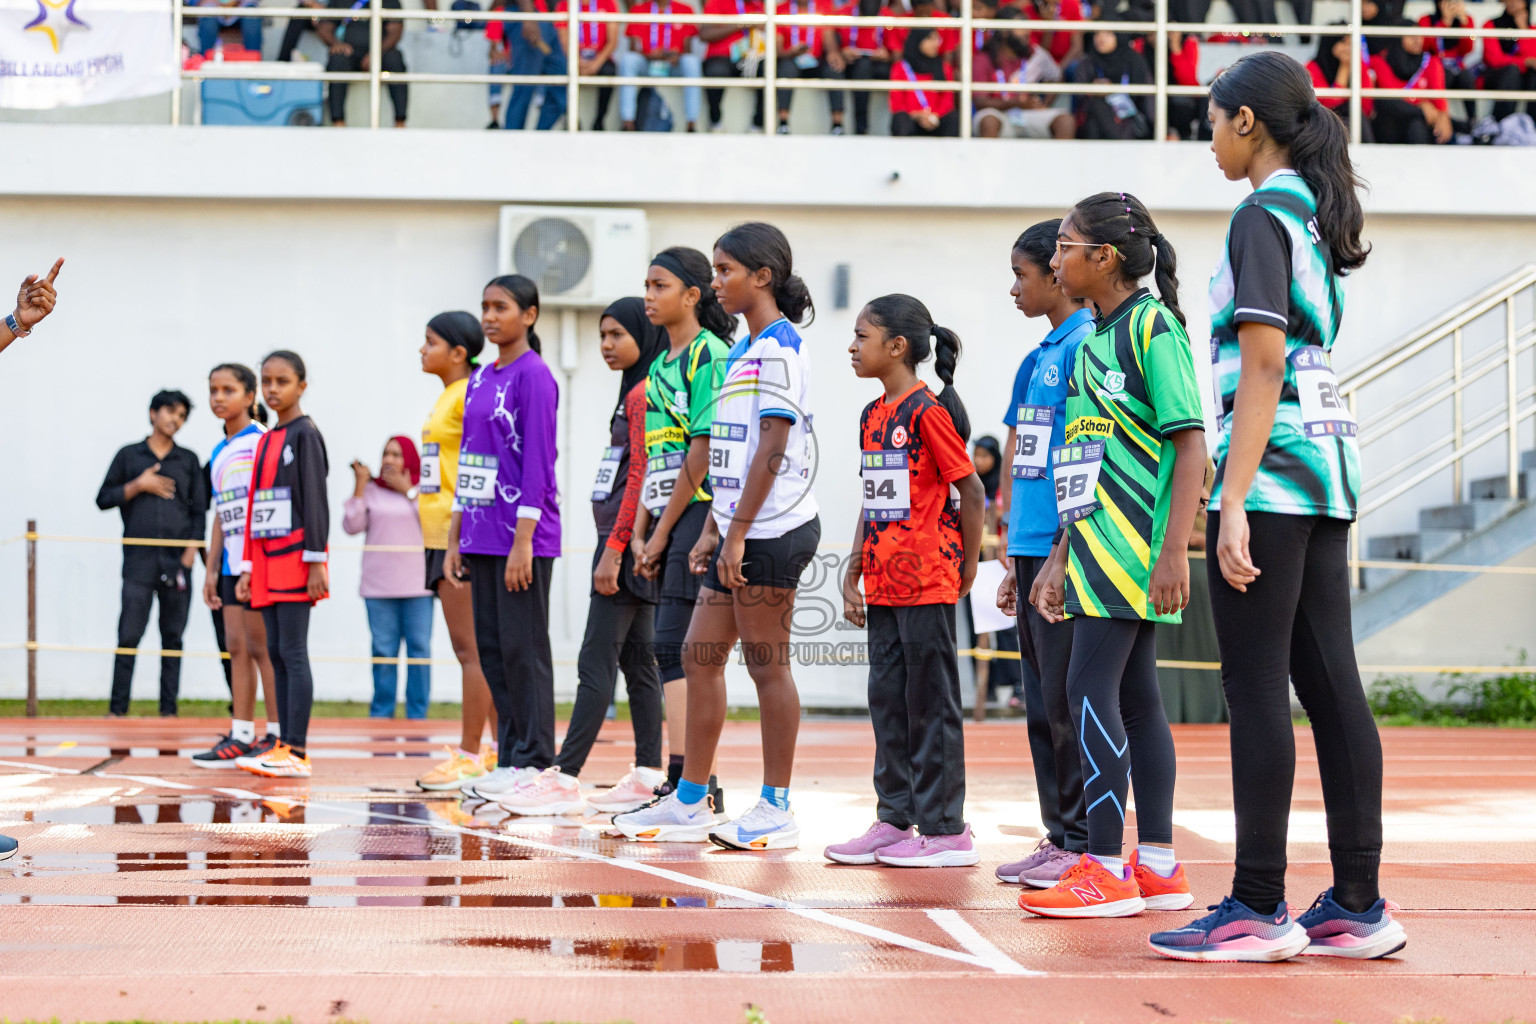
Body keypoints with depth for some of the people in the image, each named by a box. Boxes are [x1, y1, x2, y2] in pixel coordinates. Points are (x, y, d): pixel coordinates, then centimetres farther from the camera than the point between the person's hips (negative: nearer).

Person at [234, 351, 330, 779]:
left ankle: (296, 751, -11)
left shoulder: (305, 434, -5)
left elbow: (316, 500, -11)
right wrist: (248, 567, 16)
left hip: (295, 557, -8)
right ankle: (283, 747, 8)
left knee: (292, 651, -9)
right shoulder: (265, 441, 18)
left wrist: (316, 561, -16)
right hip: (267, 559, 8)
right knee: (276, 652, 6)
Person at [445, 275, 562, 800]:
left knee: (522, 647, -5)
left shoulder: (534, 376, -9)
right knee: (491, 648, 9)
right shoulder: (480, 378, 15)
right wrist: (455, 538, 16)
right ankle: (510, 757, 15)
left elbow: (537, 461, -14)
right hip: (481, 534, 8)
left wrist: (523, 539, -19)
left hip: (522, 537, -8)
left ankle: (534, 762, 0)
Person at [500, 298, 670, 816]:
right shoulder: (637, 393, 18)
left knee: (596, 661, -11)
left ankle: (565, 777, -12)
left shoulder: (644, 394, -12)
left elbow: (640, 478, -19)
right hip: (626, 544, 10)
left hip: (628, 542, -10)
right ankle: (648, 776, 10)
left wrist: (613, 549, -20)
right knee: (637, 658, 9)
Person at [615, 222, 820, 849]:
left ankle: (776, 810, 3)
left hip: (772, 531, -10)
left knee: (767, 666, -4)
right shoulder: (741, 352, 18)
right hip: (739, 533, 10)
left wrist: (738, 533, -19)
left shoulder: (779, 348, -11)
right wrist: (713, 531, 16)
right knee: (699, 656, 10)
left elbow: (772, 451, -17)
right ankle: (689, 803, 16)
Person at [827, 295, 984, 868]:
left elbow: (972, 492, -11)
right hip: (883, 585, 8)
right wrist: (851, 578, 14)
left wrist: (967, 568, -5)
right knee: (887, 698, 10)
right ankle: (894, 820, 17)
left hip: (927, 583, -8)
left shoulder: (929, 410, -12)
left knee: (931, 702, -3)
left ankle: (946, 831, 3)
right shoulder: (873, 416, 14)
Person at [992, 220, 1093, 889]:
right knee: (1043, 704, 11)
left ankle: (1084, 842, 0)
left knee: (1067, 701, -6)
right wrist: (1014, 563, 20)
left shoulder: (1085, 346, -10)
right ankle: (1059, 836, 17)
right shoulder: (1037, 359, 18)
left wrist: (1062, 554, -19)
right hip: (1034, 552, 9)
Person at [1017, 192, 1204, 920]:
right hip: (1098, 541, 9)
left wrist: (1174, 550, -21)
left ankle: (1105, 868, -10)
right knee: (1135, 697, 9)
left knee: (1092, 688, -12)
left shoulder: (1153, 326, -9)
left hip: (1134, 545, -9)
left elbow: (1190, 442, -14)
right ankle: (1156, 867, 13)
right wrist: (1060, 559, 21)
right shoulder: (1094, 337, 18)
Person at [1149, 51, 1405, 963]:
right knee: (1331, 683, 7)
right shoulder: (1321, 217, 17)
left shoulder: (1263, 216, -9)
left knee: (1257, 688, -6)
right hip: (1328, 465, 9)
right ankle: (1358, 905, 9)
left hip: (1272, 469, -9)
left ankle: (1261, 908, -3)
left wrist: (1233, 499, -19)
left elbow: (1263, 365, -17)